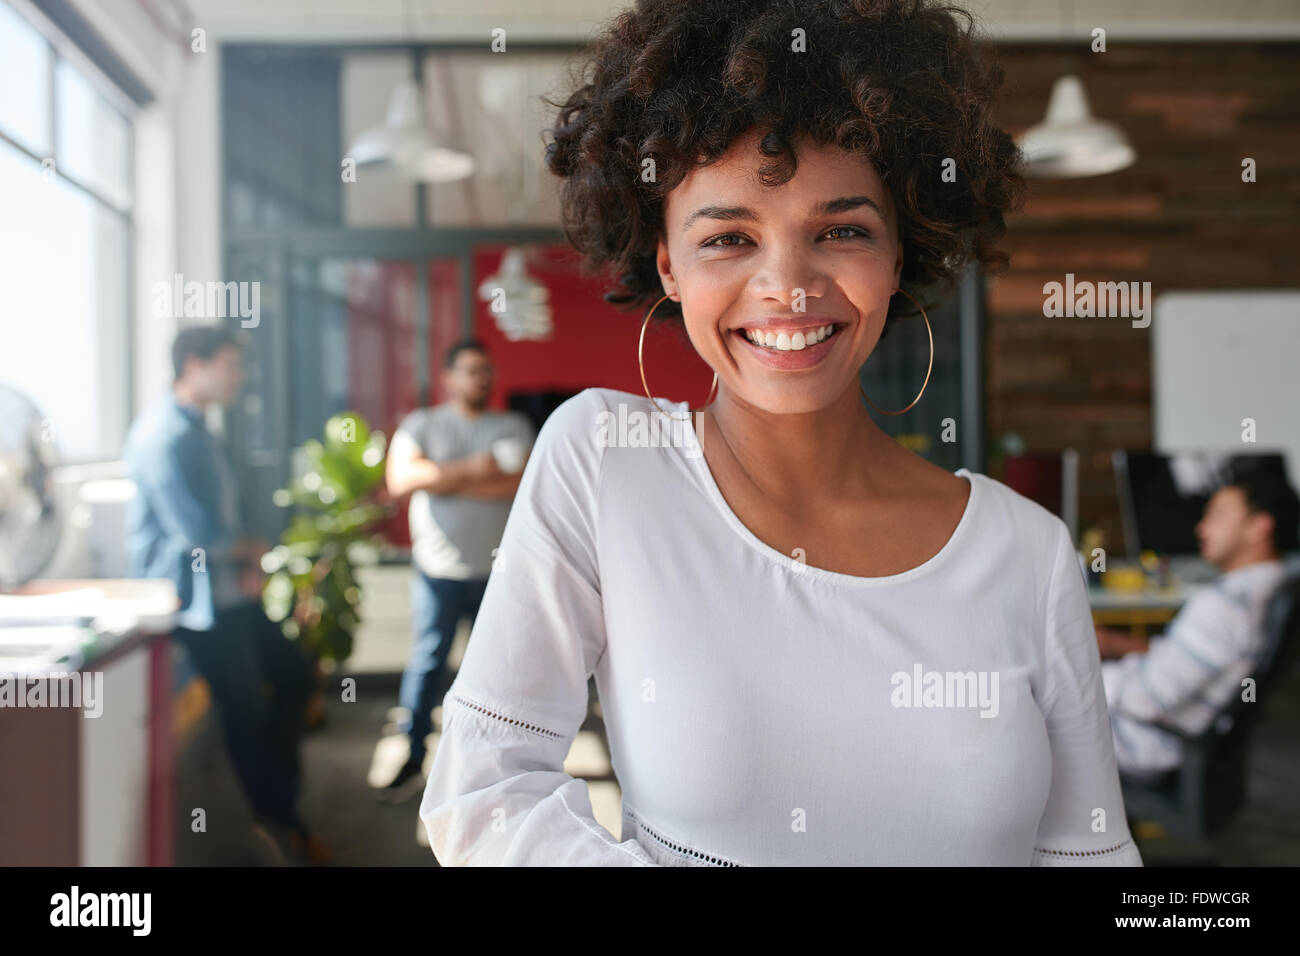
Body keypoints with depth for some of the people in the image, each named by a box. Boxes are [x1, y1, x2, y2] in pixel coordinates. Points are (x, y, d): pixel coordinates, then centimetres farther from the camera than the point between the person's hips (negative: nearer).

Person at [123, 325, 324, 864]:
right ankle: (275, 820, 19)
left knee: (293, 672, 14)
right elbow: (194, 532, -23)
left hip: (231, 590, 10)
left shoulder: (200, 433, 13)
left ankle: (277, 808, 25)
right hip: (196, 597, -10)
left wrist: (250, 562, -1)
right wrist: (253, 550, -5)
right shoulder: (165, 435, -19)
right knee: (246, 707, 0)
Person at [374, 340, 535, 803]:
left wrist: (442, 481, -12)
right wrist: (469, 470, -18)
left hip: (498, 570, 1)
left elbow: (522, 482, -11)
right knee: (428, 661, 0)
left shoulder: (513, 427, 7)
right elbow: (399, 478, -12)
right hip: (439, 570, -1)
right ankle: (412, 761, 9)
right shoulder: (422, 423, 5)